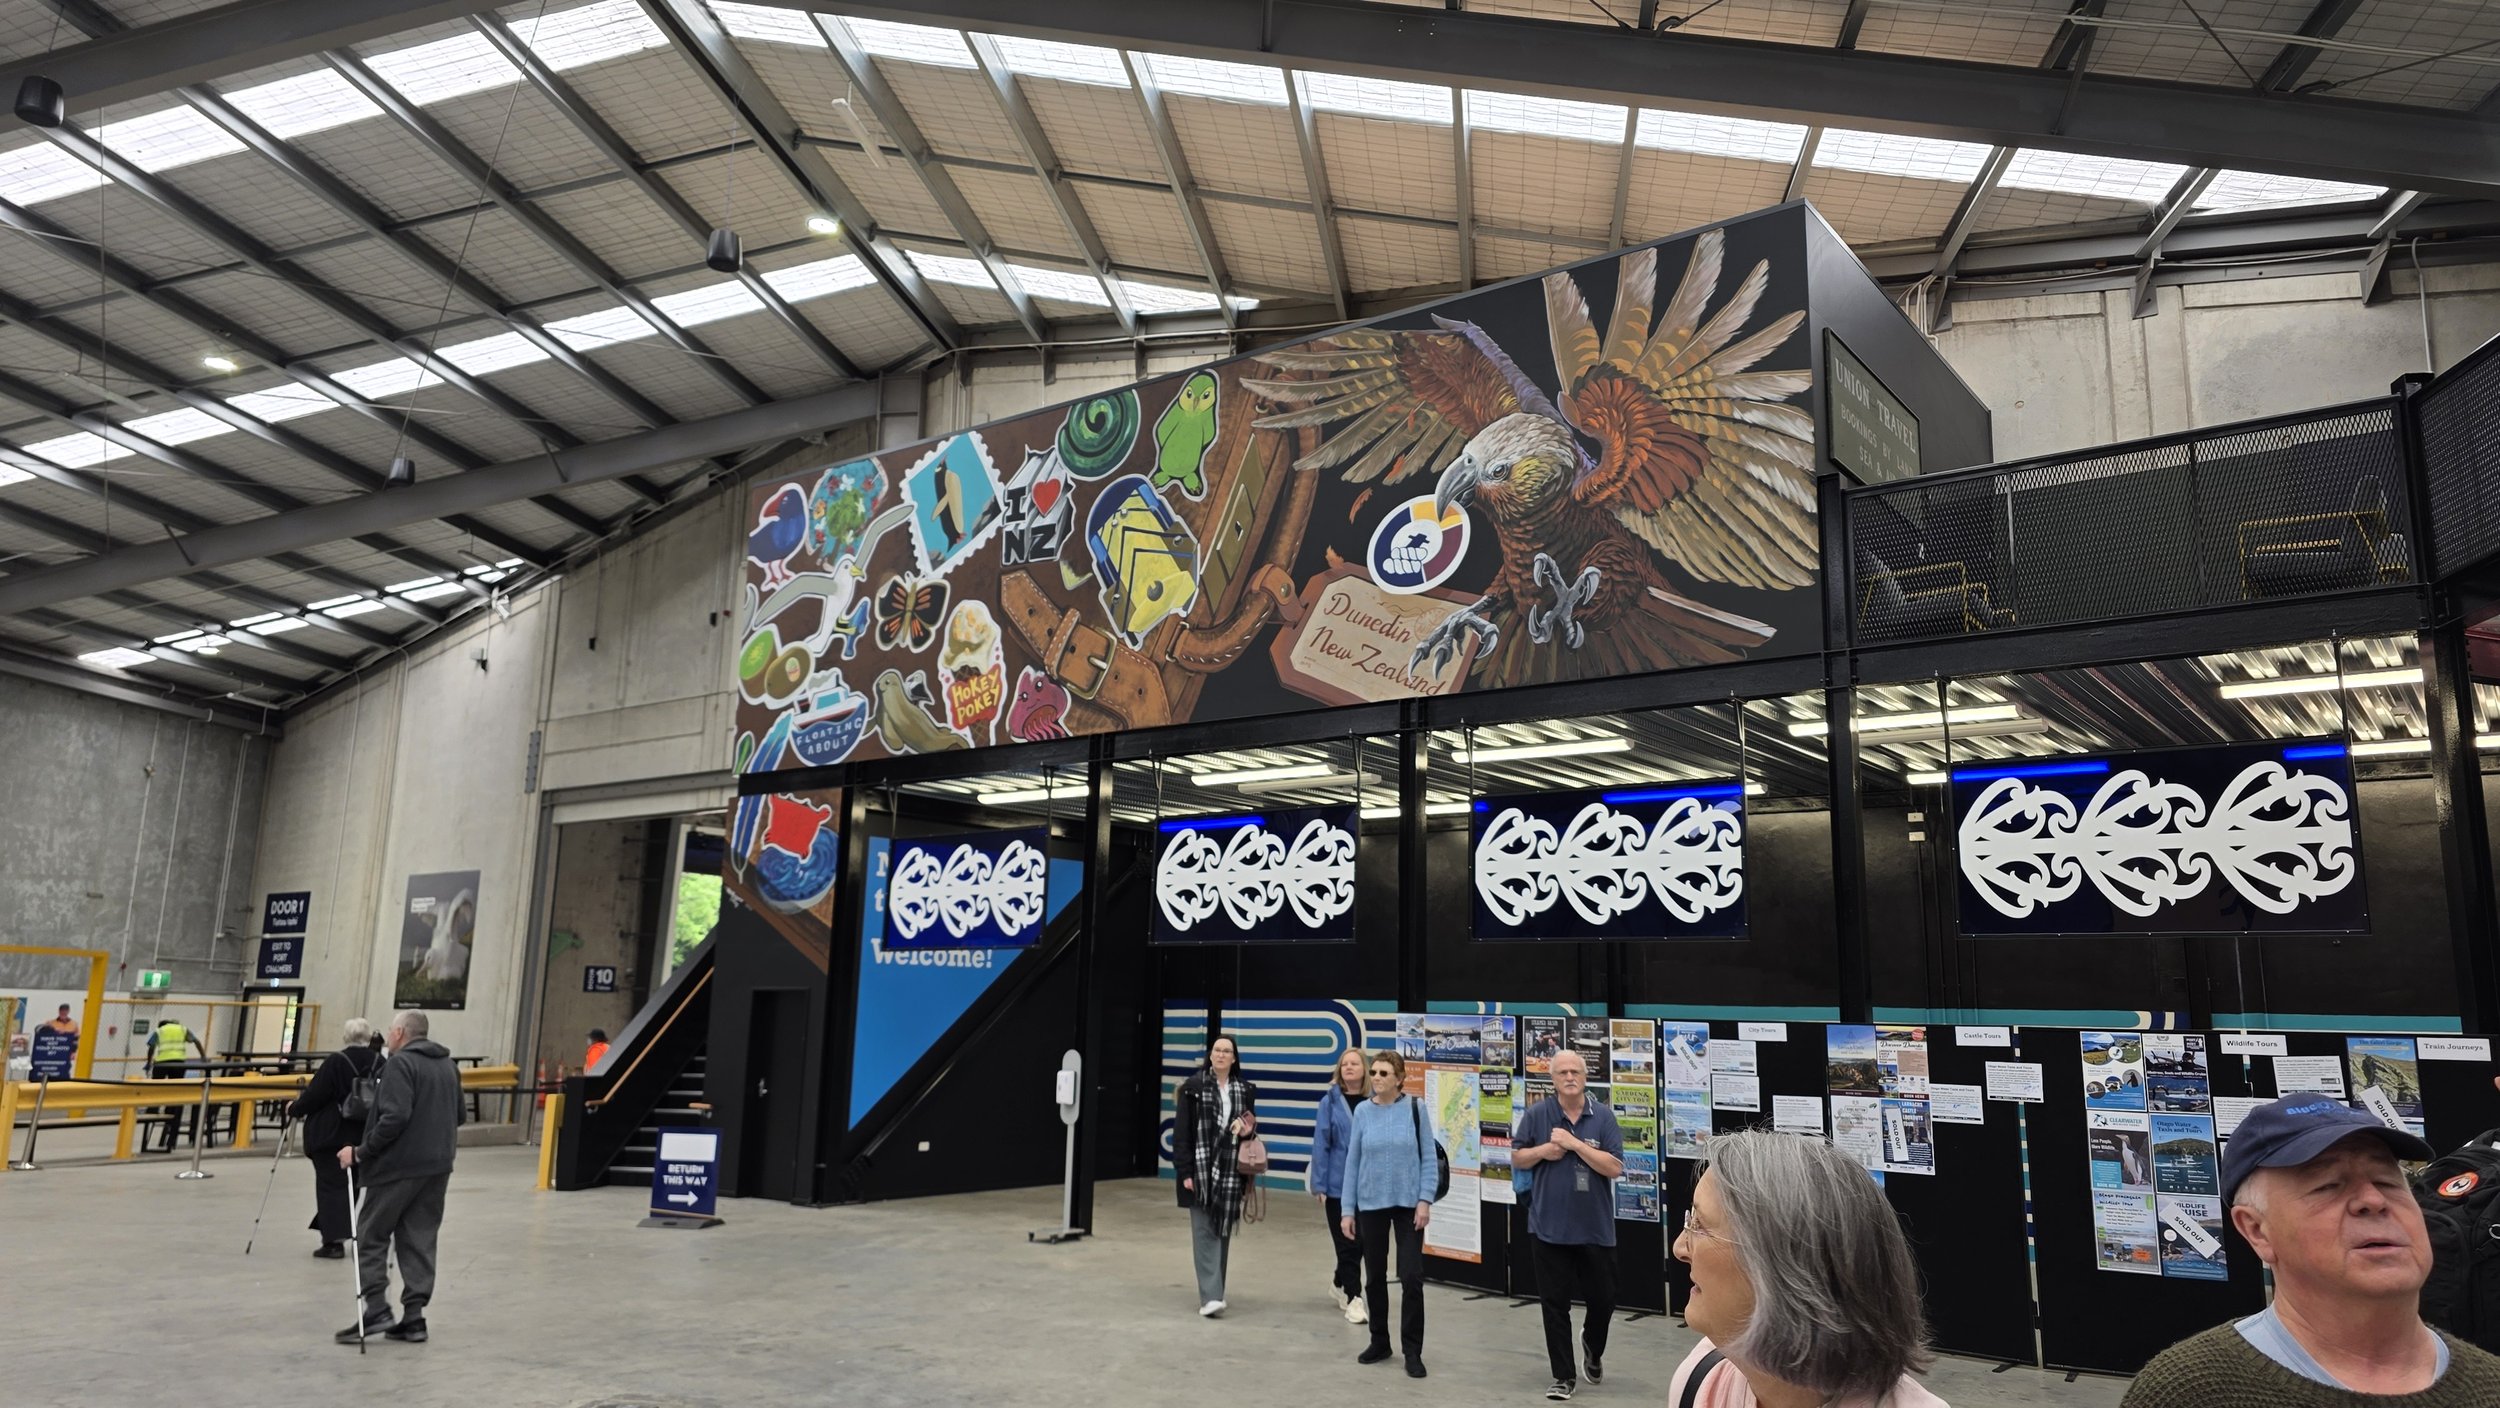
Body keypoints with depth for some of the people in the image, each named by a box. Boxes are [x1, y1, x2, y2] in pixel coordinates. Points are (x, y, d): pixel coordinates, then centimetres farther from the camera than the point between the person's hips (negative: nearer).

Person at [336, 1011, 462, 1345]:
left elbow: (394, 1117, -22)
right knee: (420, 1241, 9)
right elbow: (457, 1115, 19)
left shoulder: (400, 1063, -11)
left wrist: (360, 1152, -15)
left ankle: (376, 1309, 1)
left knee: (372, 1237, 6)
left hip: (398, 1165, -7)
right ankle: (414, 1317, 9)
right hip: (438, 1166, 7)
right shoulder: (447, 1065, 15)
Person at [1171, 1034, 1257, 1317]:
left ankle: (1213, 1291, 20)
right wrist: (1186, 1171, -10)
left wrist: (1248, 1132, -7)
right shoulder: (1193, 1087, -4)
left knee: (1223, 1231, 9)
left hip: (1231, 1171, 4)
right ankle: (1210, 1296, -10)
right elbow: (1181, 1131, -6)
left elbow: (1251, 1127, 17)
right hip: (1202, 1169, -3)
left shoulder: (1245, 1090, 6)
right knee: (1205, 1232, -7)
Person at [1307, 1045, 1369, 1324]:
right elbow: (1320, 1145, -4)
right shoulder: (1330, 1102, -5)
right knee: (1347, 1243, 3)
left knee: (1362, 1241, 13)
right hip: (1338, 1184, -2)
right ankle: (1353, 1298, 16)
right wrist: (1319, 1185, -5)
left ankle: (1339, 1282, 37)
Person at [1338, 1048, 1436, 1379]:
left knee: (1411, 1277, -2)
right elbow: (1352, 1161, 2)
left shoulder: (1415, 1109, -6)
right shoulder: (1363, 1111, -1)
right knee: (1374, 1277, 12)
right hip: (1371, 1204, 2)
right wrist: (1347, 1209, 2)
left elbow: (1428, 1158, -3)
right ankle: (1380, 1341, 28)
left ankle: (1412, 1351, 10)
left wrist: (1425, 1200, -11)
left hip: (1408, 1204, -2)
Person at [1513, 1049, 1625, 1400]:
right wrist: (1543, 1150, -14)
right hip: (1550, 1226, 0)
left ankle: (1593, 1348, 43)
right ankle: (1564, 1375, 20)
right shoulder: (1537, 1114, -3)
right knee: (1555, 1303, 5)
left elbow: (1614, 1168, -11)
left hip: (1595, 1227, 0)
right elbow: (1517, 1158, 6)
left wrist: (1574, 1143, -18)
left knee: (1603, 1299, 11)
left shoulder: (1603, 1116, -5)